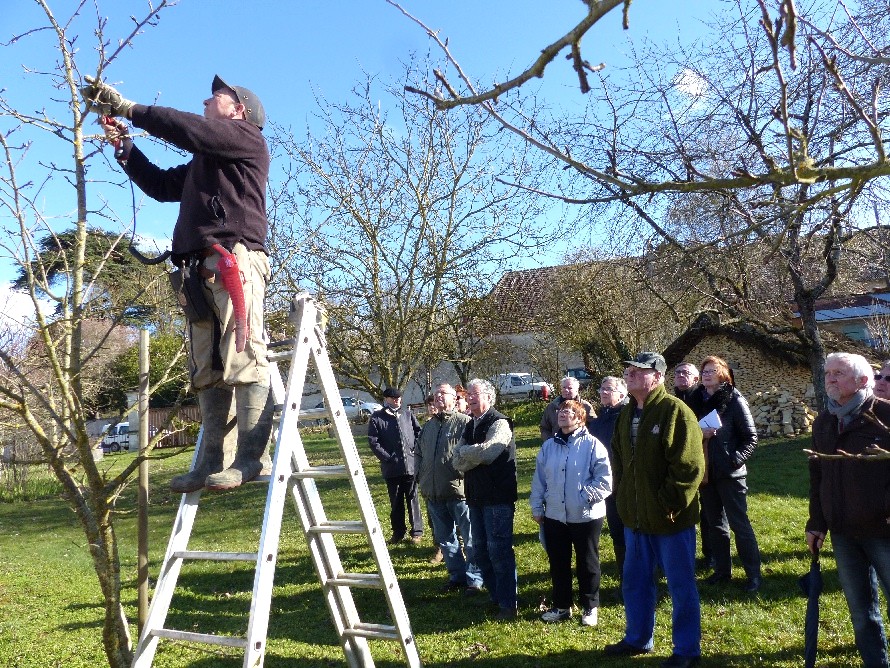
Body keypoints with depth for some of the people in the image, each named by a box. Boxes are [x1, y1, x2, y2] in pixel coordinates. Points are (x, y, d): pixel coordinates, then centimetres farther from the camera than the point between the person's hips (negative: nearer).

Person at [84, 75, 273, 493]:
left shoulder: (246, 137, 9)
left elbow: (187, 129, -4)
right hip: (202, 269, 9)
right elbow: (160, 185, 37)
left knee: (242, 357, -16)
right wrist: (123, 146, 27)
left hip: (235, 259, -9)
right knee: (206, 368, 1)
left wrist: (126, 106, 4)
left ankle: (250, 458, -18)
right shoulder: (203, 162, 35)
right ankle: (210, 462, 1)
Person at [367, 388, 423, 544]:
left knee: (413, 499, 7)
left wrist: (416, 450, -1)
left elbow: (419, 432, 12)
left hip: (411, 465, 1)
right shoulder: (377, 418, -1)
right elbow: (373, 441, -5)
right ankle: (398, 531, 23)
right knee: (396, 502, 10)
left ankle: (416, 531, 16)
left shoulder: (408, 415, 9)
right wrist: (387, 458, -11)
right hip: (391, 467, -1)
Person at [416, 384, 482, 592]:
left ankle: (474, 578, 13)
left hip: (459, 490, -7)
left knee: (470, 537, 1)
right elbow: (419, 453, 23)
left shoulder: (464, 422, -7)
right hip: (433, 493, 7)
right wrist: (421, 478, 15)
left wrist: (465, 474, -16)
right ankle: (457, 576, 28)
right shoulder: (428, 426, 15)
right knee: (444, 538, 15)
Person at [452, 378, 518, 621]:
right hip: (476, 497, 8)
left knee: (499, 550, -4)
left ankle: (508, 604, 8)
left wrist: (463, 451, -10)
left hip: (497, 498, -8)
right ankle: (494, 596, 31)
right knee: (480, 550, 16)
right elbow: (457, 462, 3)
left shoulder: (499, 423, -12)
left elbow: (486, 451, -27)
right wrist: (474, 456, -16)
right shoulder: (471, 426, 13)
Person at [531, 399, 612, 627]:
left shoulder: (592, 445, -9)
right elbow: (539, 480, 10)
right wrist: (537, 507, 7)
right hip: (555, 516, 5)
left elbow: (605, 480, -11)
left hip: (586, 516, -4)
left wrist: (586, 496, -18)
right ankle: (561, 606, 30)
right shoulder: (548, 446, 7)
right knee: (558, 563, 14)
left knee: (587, 564, 9)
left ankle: (590, 608, 26)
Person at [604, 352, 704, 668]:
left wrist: (670, 505, -18)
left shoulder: (675, 411, -17)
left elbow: (690, 466, -21)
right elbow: (619, 456, 19)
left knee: (681, 586, 8)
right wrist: (623, 495, 11)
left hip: (669, 519, -8)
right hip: (635, 517, 8)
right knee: (635, 581, 19)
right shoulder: (627, 413, 9)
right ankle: (638, 638, 37)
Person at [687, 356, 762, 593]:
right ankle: (722, 569, 26)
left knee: (739, 523, 1)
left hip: (729, 473, -5)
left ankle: (753, 573, 13)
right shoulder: (696, 400, 5)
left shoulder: (734, 399, -8)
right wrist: (699, 433, -10)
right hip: (706, 472, 5)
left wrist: (735, 459, -17)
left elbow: (751, 437, -8)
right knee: (715, 524, 14)